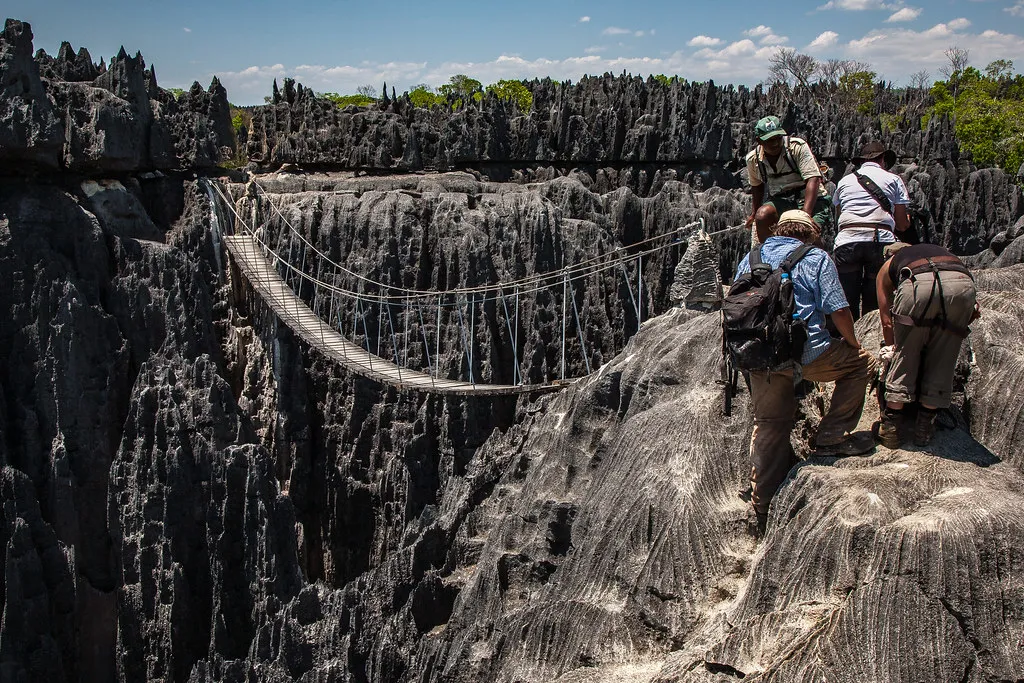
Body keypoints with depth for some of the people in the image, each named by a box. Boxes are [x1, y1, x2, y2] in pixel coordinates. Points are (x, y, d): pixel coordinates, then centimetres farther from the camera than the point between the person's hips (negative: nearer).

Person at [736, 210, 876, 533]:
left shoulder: (750, 258, 18)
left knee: (768, 425, 17)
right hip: (805, 352, -5)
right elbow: (838, 310, -4)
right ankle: (831, 437, 14)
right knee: (861, 362, 19)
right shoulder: (816, 258, 4)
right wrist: (852, 342, 15)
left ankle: (763, 509, 21)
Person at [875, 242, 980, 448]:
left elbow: (887, 320, 33)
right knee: (942, 360, 17)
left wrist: (892, 347, 46)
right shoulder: (943, 252, 43)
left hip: (918, 284, -2)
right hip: (962, 283, 2)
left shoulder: (888, 267, 37)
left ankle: (890, 428, 16)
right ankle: (924, 427, 22)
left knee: (904, 355, 15)